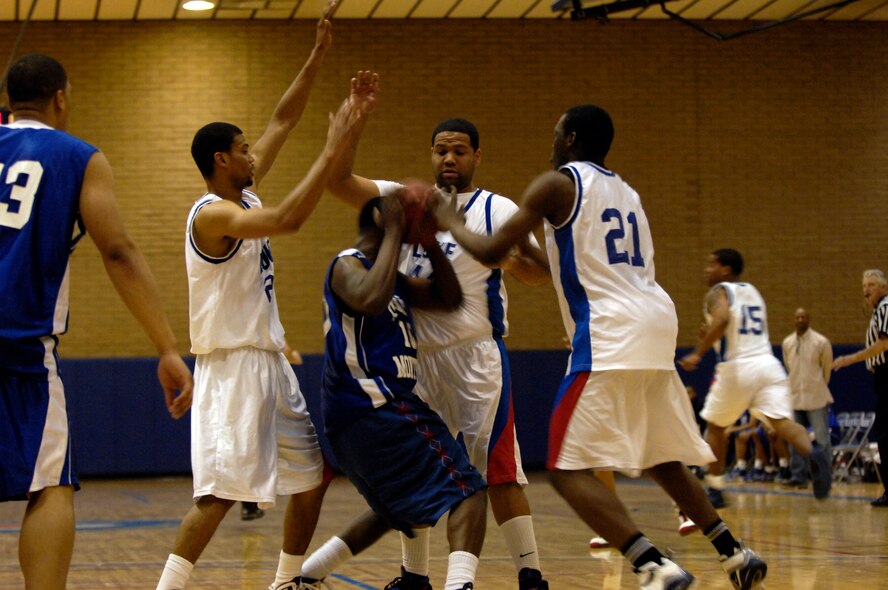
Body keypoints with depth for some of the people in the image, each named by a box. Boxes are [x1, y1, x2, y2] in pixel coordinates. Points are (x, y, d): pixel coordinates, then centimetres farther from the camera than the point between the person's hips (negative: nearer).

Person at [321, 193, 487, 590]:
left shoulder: (391, 276, 21)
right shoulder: (348, 266, -8)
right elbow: (372, 300, -32)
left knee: (397, 510, 28)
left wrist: (431, 244, 6)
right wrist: (393, 231, -22)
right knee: (467, 491, -17)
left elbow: (449, 299, 19)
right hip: (376, 409, -11)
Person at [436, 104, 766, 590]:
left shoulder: (558, 184, 1)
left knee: (570, 469, -7)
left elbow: (491, 251, -1)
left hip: (610, 332, -8)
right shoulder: (626, 193, 24)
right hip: (655, 326, 8)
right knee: (661, 460, 24)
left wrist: (452, 223, 17)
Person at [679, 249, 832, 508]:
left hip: (736, 368, -5)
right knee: (781, 421, -9)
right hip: (767, 363, 5)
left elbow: (721, 320, -21)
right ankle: (812, 452, -40)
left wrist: (698, 353, -18)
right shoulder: (753, 292, 22)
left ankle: (715, 489, 17)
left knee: (715, 426, 15)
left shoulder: (718, 292, 0)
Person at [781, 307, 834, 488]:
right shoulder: (787, 343, 6)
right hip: (794, 398, 5)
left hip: (816, 399, -5)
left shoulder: (821, 342, -7)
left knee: (822, 439, -5)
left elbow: (827, 368, 2)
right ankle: (798, 476, 13)